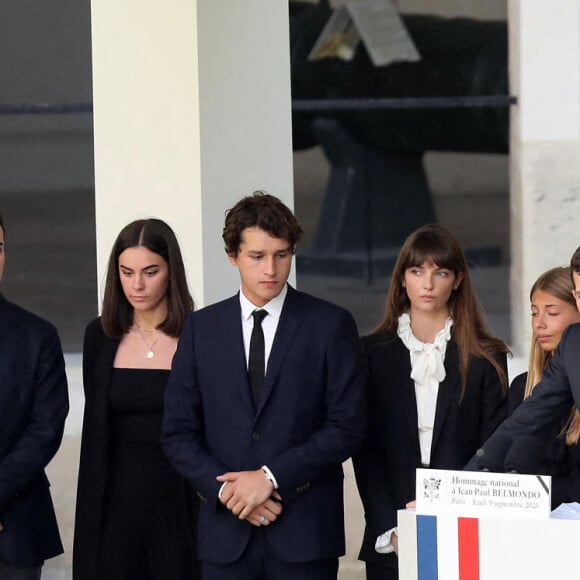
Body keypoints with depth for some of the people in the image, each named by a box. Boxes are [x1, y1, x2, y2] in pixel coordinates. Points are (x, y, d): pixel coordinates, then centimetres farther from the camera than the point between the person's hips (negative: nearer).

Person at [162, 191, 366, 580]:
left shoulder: (331, 325, 2)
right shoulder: (202, 329, 10)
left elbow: (347, 426, -4)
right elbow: (178, 431, 8)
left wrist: (272, 477, -11)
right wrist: (225, 488, -7)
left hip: (305, 534, -2)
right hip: (226, 536, 2)